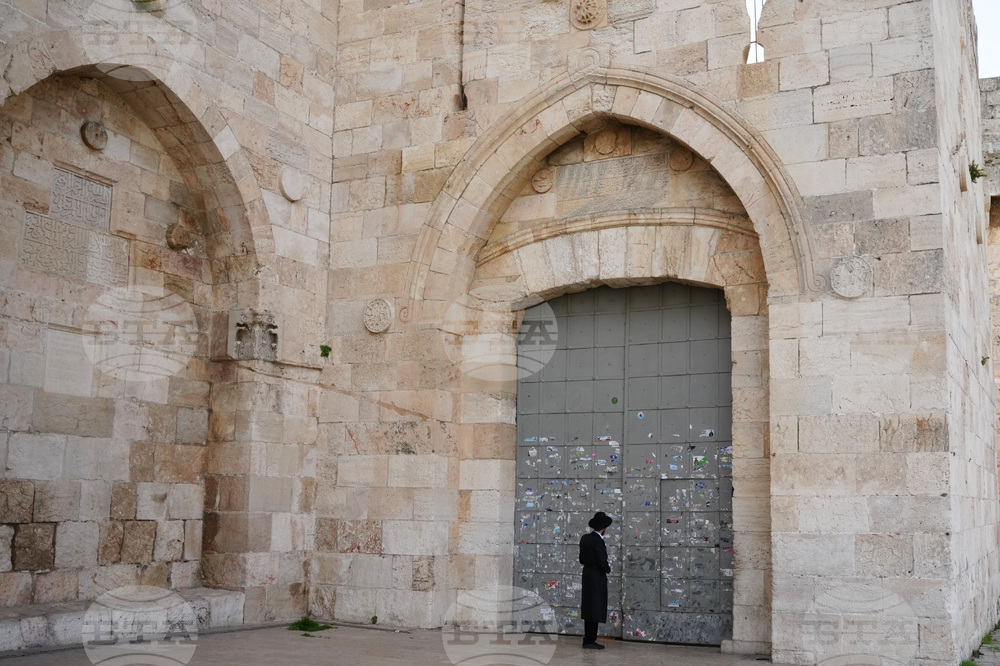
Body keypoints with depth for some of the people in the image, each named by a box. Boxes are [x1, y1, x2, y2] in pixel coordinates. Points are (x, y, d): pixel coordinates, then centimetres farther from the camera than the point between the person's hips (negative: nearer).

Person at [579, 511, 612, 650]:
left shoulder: (585, 538, 7)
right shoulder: (598, 541, -19)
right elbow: (602, 562, -20)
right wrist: (608, 569, -1)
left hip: (587, 574, 9)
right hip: (597, 577, -9)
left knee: (589, 609, 14)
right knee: (595, 609, -2)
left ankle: (588, 640, 20)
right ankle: (589, 641, 1)